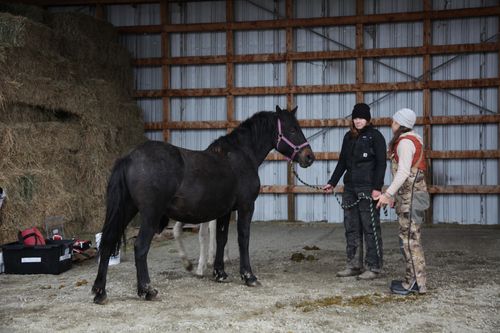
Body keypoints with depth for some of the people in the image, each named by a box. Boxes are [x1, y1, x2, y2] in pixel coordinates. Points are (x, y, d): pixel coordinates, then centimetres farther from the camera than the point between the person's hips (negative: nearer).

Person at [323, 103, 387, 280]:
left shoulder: (375, 136, -5)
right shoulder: (349, 137, 14)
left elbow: (381, 163, -10)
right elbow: (342, 162, 18)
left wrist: (377, 188, -17)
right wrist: (332, 183, 13)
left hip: (368, 188, -7)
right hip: (350, 187, 7)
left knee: (371, 228, -2)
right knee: (351, 228, 9)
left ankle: (373, 267, 4)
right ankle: (354, 265, 17)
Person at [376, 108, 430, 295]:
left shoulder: (405, 142, -14)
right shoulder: (411, 140, 19)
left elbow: (403, 172, -24)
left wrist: (388, 193, -25)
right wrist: (394, 195, 22)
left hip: (411, 196, -10)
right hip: (410, 195, 10)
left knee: (408, 238, -7)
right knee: (411, 238, 13)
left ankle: (414, 282, -3)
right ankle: (415, 280, 18)